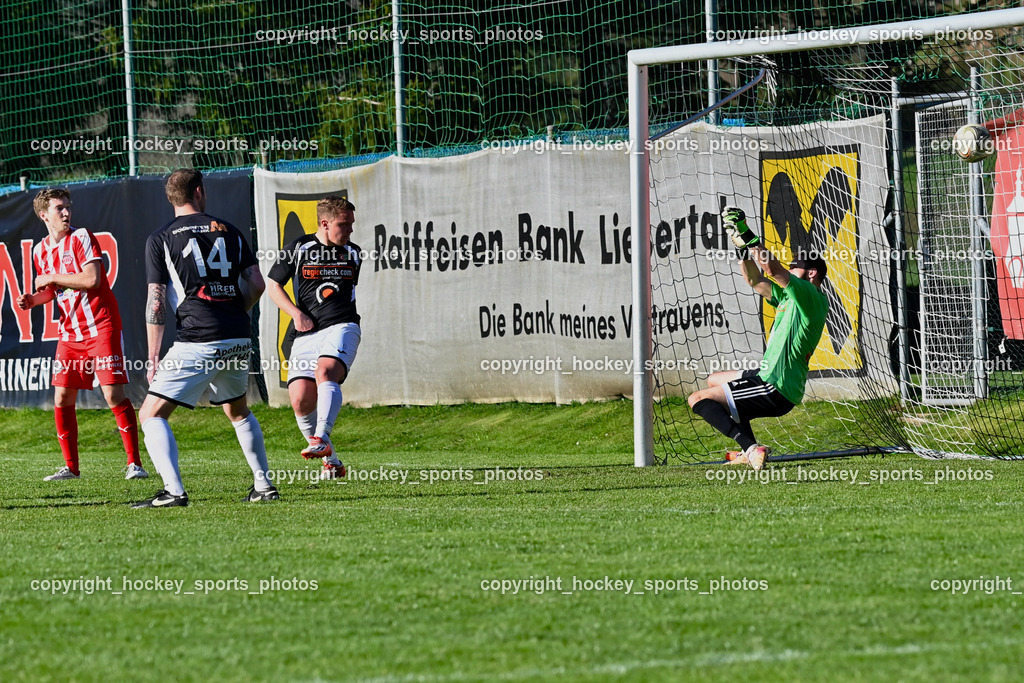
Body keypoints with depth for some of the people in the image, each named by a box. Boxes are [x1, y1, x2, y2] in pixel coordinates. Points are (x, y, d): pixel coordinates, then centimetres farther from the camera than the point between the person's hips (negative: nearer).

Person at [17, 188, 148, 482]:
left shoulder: (81, 237, -8)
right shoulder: (40, 251, 9)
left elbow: (92, 279, -20)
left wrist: (51, 278, -14)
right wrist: (33, 299, 3)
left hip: (101, 327, -6)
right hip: (70, 333, 6)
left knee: (114, 394, -12)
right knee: (62, 399, 1)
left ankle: (134, 463, -6)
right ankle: (71, 467, 12)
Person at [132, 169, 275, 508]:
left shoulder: (160, 239, 2)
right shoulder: (229, 231, 13)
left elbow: (156, 302, -3)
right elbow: (257, 284, 9)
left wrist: (153, 357, 0)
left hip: (196, 340, -5)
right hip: (238, 340, 5)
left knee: (151, 414, -1)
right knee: (238, 411, 29)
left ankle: (174, 490, -18)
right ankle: (263, 485, 25)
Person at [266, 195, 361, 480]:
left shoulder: (352, 253, 13)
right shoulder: (298, 249, 5)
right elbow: (273, 285, 11)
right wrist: (296, 314, -2)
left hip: (342, 327, 0)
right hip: (307, 333, 1)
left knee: (325, 371, -32)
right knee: (301, 401, -12)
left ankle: (322, 440, -43)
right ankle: (331, 462, 6)